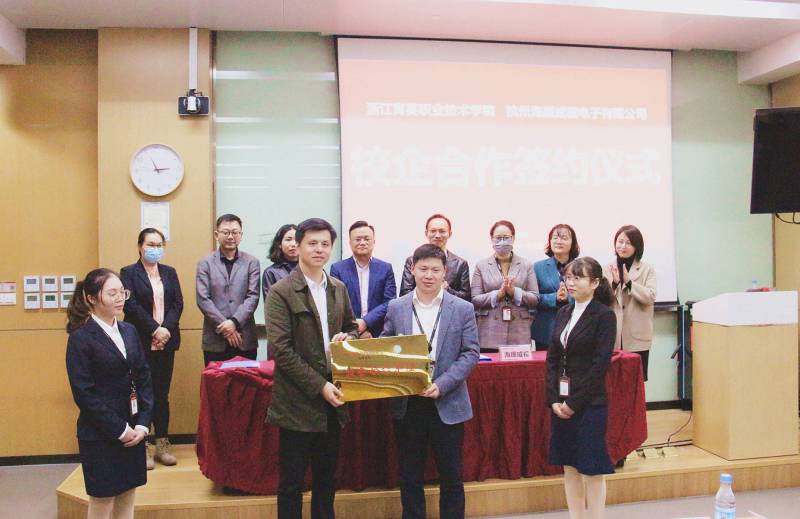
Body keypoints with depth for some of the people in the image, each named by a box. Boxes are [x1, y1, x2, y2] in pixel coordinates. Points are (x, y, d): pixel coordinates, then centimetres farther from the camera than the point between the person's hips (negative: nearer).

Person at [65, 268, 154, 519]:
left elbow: (143, 378, 7)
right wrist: (119, 430, -14)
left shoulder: (129, 331, 8)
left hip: (133, 430, 5)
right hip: (100, 435, -5)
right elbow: (84, 393, -14)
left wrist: (142, 424, -3)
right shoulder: (81, 337, -10)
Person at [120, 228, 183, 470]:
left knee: (162, 394, 8)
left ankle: (162, 444, 14)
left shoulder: (170, 273, 13)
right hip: (140, 342, -4)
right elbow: (131, 305, -10)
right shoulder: (128, 273, 0)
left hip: (166, 341, 4)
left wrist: (167, 329, -10)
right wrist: (154, 330, -16)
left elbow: (178, 303, 5)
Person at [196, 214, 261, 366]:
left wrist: (234, 322, -15)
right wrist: (224, 326, -11)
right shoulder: (205, 263, 5)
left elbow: (253, 296, -2)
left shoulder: (252, 262, 6)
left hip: (245, 338, 0)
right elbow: (202, 299, -3)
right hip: (215, 339, 0)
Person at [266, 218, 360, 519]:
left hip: (331, 398, 6)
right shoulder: (281, 292, -10)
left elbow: (351, 327, 21)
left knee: (326, 479, 17)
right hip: (298, 403, -5)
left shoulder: (339, 289, 8)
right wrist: (320, 386, -18)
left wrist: (347, 337, -4)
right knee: (291, 482, 6)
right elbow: (281, 350, -15)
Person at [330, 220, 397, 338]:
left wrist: (365, 322, -14)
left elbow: (390, 302, -1)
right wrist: (355, 328, -13)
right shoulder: (338, 269, 3)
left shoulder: (385, 268, 6)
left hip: (378, 335, 1)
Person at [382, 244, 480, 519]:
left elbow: (470, 353, -5)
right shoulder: (396, 308, 3)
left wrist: (442, 385, -16)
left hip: (447, 405, -1)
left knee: (451, 476, 9)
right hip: (406, 404, 1)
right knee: (410, 476, 12)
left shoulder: (463, 309, -1)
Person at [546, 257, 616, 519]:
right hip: (561, 402, 6)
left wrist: (574, 402, -14)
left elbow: (600, 363, -14)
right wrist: (554, 399, -2)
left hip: (589, 404, -6)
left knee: (591, 469, 2)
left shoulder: (604, 315, -9)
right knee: (569, 467, 12)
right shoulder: (563, 313, 10)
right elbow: (552, 358, 8)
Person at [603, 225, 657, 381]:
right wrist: (614, 283, -14)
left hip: (637, 338, -1)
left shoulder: (647, 269, 3)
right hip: (612, 336, 1)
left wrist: (629, 282, -17)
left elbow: (650, 297, -9)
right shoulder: (607, 269, 8)